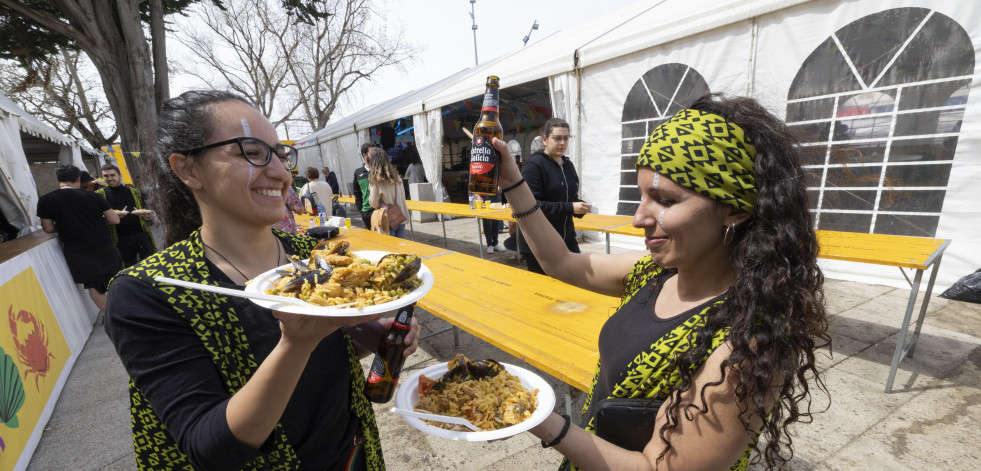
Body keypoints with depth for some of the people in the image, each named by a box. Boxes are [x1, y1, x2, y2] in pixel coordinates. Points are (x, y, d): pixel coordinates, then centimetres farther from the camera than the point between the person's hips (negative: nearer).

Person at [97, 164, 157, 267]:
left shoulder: (134, 191, 11)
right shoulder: (100, 194, 6)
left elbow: (146, 211, 15)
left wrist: (147, 216, -8)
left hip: (142, 234, 1)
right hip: (121, 240, -1)